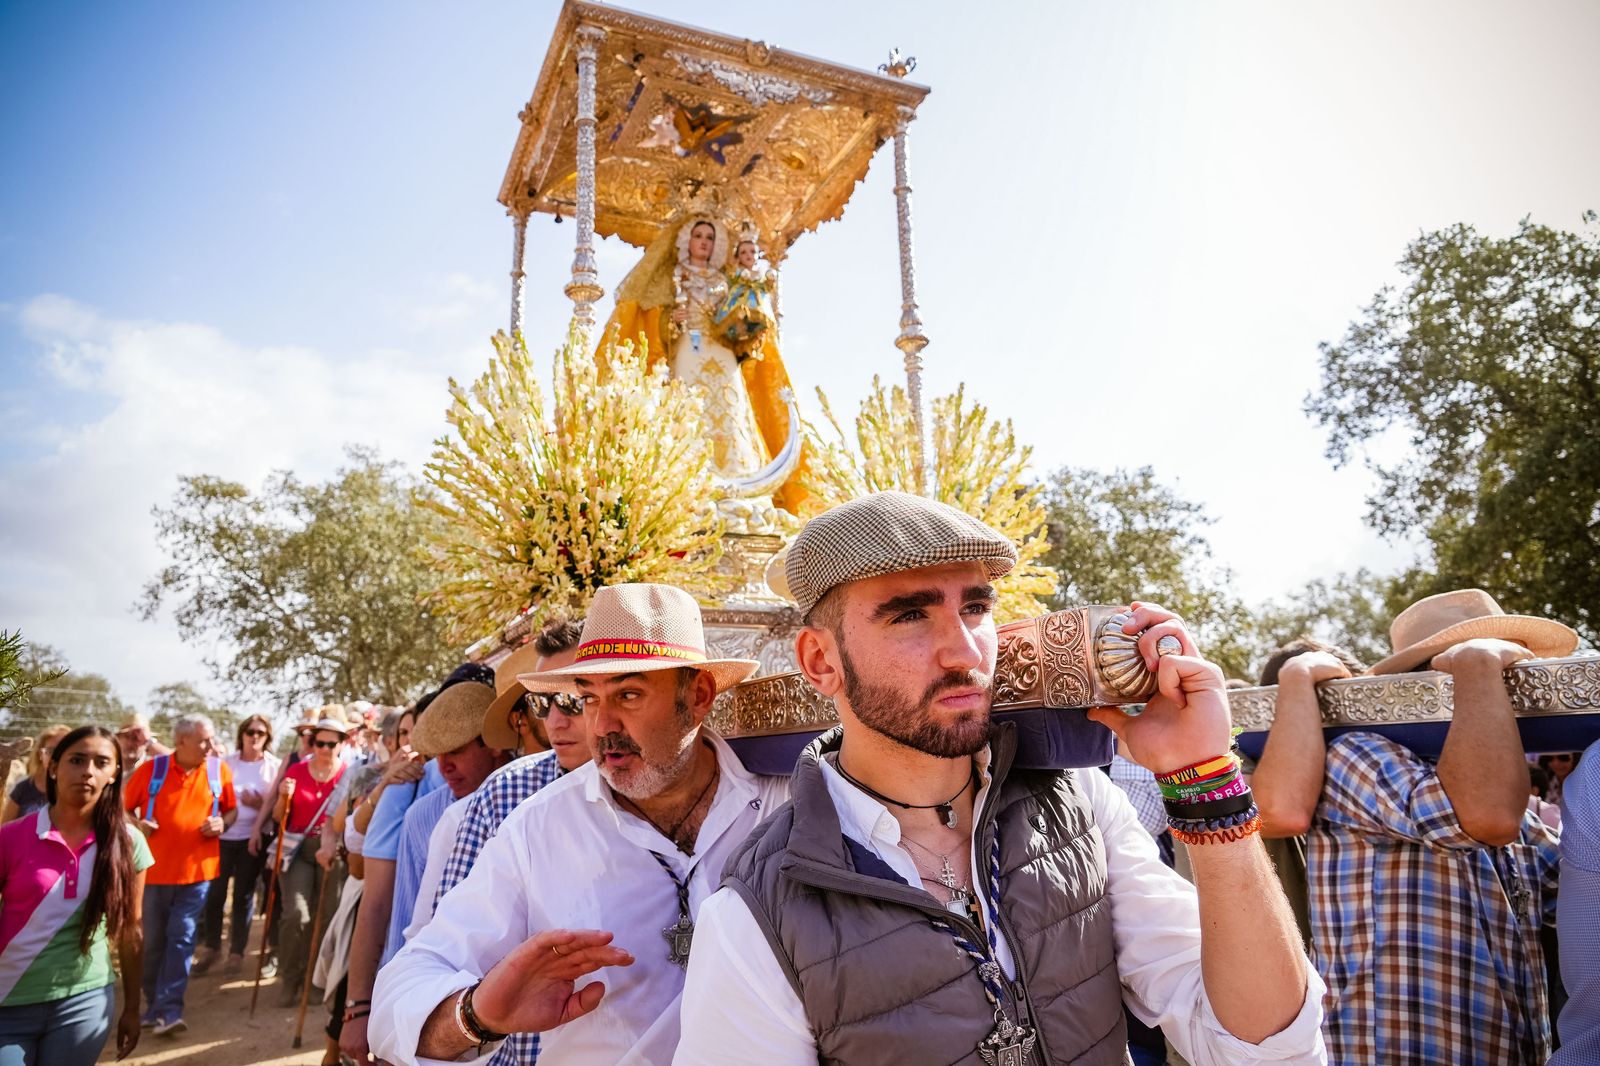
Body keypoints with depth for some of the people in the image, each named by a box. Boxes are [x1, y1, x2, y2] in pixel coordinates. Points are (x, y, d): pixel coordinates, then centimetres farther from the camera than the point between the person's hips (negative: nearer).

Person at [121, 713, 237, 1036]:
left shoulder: (219, 770, -1)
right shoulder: (151, 769, -4)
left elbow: (232, 809, 10)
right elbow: (122, 806, 5)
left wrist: (222, 823, -11)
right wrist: (135, 825, -14)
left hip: (197, 868, 0)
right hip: (155, 868, 1)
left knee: (181, 938, -5)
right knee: (153, 940, 11)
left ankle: (169, 1009, -5)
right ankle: (154, 1004, 27)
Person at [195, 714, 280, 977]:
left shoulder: (275, 766, -1)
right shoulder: (226, 762, 6)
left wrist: (259, 803, -19)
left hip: (253, 838, -2)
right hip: (223, 836, 2)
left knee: (243, 896, 4)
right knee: (214, 894, 1)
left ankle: (236, 953, 15)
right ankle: (210, 948, 20)